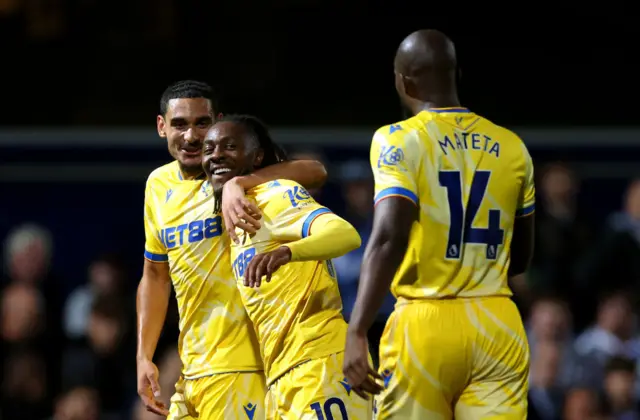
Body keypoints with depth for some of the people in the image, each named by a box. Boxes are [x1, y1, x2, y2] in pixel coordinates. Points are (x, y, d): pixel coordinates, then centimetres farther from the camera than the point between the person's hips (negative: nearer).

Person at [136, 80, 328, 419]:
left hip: (241, 369, -7)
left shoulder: (237, 170, -8)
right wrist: (143, 358, 15)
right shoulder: (158, 185, 11)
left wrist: (237, 184, -38)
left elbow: (316, 172, -26)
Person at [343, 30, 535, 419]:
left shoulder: (400, 141, -5)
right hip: (498, 328, 3)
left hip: (426, 326, -3)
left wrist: (357, 333, -22)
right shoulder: (512, 148, 10)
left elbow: (390, 237, -19)